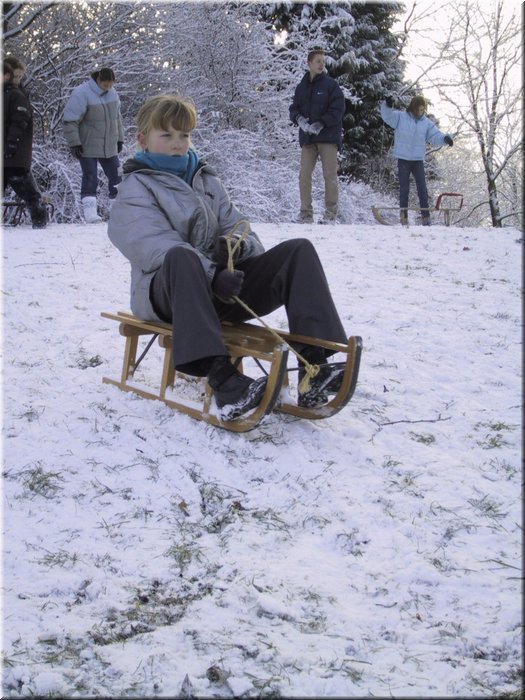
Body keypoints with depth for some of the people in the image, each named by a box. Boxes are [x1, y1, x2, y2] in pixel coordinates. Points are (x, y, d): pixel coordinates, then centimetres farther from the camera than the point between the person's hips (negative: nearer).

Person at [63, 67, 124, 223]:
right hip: (87, 148, -6)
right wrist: (74, 143, -19)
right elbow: (70, 120, -16)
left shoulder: (112, 93, 6)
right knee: (90, 178, -7)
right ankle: (90, 213, -4)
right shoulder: (81, 94, -16)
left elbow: (117, 117, 19)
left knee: (116, 177, 7)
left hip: (109, 147, 6)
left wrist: (119, 139, 19)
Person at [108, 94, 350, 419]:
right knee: (181, 257, -40)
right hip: (170, 292, -6)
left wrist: (237, 242, -12)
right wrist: (212, 275, -29)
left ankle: (314, 367, -32)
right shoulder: (135, 188, 3)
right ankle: (222, 379, -54)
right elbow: (156, 247, -14)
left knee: (299, 251, -12)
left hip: (222, 283, 6)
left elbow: (236, 223, 16)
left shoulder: (206, 179, 24)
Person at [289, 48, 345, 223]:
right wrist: (299, 118, -9)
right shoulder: (301, 87, 13)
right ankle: (306, 213, 5)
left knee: (330, 175, -4)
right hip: (307, 137, 4)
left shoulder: (331, 84, 0)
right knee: (304, 175, -1)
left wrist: (320, 124, -15)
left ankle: (331, 213, 3)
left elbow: (338, 110, -7)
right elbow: (294, 108, 14)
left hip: (328, 136, -4)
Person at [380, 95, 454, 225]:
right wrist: (388, 106, -31)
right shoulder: (400, 117, 0)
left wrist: (445, 138, -17)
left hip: (418, 160, 2)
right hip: (403, 159, -2)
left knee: (422, 188, -2)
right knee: (404, 188, 3)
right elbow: (387, 116, -11)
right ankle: (403, 216, 9)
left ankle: (425, 216, 2)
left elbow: (435, 136, 3)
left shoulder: (427, 123, 6)